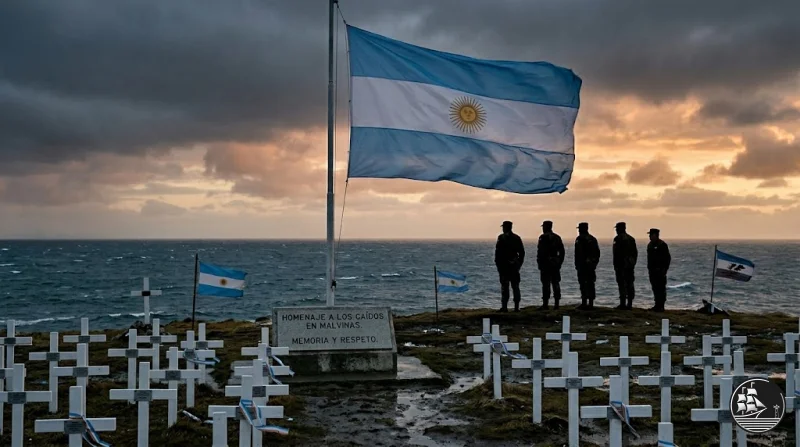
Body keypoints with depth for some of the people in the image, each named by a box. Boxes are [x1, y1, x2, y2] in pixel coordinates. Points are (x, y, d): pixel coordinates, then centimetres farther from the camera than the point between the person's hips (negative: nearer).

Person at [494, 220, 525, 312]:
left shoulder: (501, 238, -7)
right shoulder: (517, 238, 9)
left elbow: (498, 252, -11)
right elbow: (522, 252, 10)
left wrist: (497, 263, -4)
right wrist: (519, 263, 15)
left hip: (504, 266, -5)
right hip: (514, 266, 5)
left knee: (504, 287, -3)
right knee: (515, 287, 7)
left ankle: (505, 307, -5)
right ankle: (516, 307, 5)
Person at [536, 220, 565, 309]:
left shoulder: (543, 237, -8)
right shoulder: (557, 237, 12)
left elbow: (540, 252, -13)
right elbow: (562, 251, 13)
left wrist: (539, 263, -9)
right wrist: (560, 262, 17)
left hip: (545, 264, -6)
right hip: (555, 264, 6)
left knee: (546, 284, -5)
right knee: (556, 284, 7)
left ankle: (545, 303, -6)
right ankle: (556, 303, 6)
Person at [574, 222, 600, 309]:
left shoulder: (579, 239, -7)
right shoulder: (593, 239, 14)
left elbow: (578, 253, -14)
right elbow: (597, 253, 15)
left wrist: (577, 264, -11)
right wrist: (595, 263, 19)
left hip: (582, 265, -7)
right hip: (591, 265, 7)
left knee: (583, 284, -5)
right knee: (590, 284, 8)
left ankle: (584, 303, -8)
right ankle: (591, 303, 8)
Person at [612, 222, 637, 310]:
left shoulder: (618, 238, -9)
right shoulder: (631, 238, 15)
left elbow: (617, 253, -15)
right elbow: (635, 252, 15)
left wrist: (615, 265, -13)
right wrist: (633, 263, 19)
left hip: (621, 265, -7)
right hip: (630, 265, 7)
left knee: (622, 284, -6)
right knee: (629, 284, 8)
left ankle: (623, 304, -8)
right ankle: (629, 304, 10)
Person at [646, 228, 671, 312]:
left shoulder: (662, 245, -10)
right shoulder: (650, 245, 15)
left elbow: (668, 258, -11)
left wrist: (664, 269, -15)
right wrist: (649, 268, 17)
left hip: (660, 270, -8)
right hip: (652, 270, 8)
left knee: (661, 288, -6)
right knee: (655, 288, 10)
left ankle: (661, 306, -5)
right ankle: (657, 305, 16)